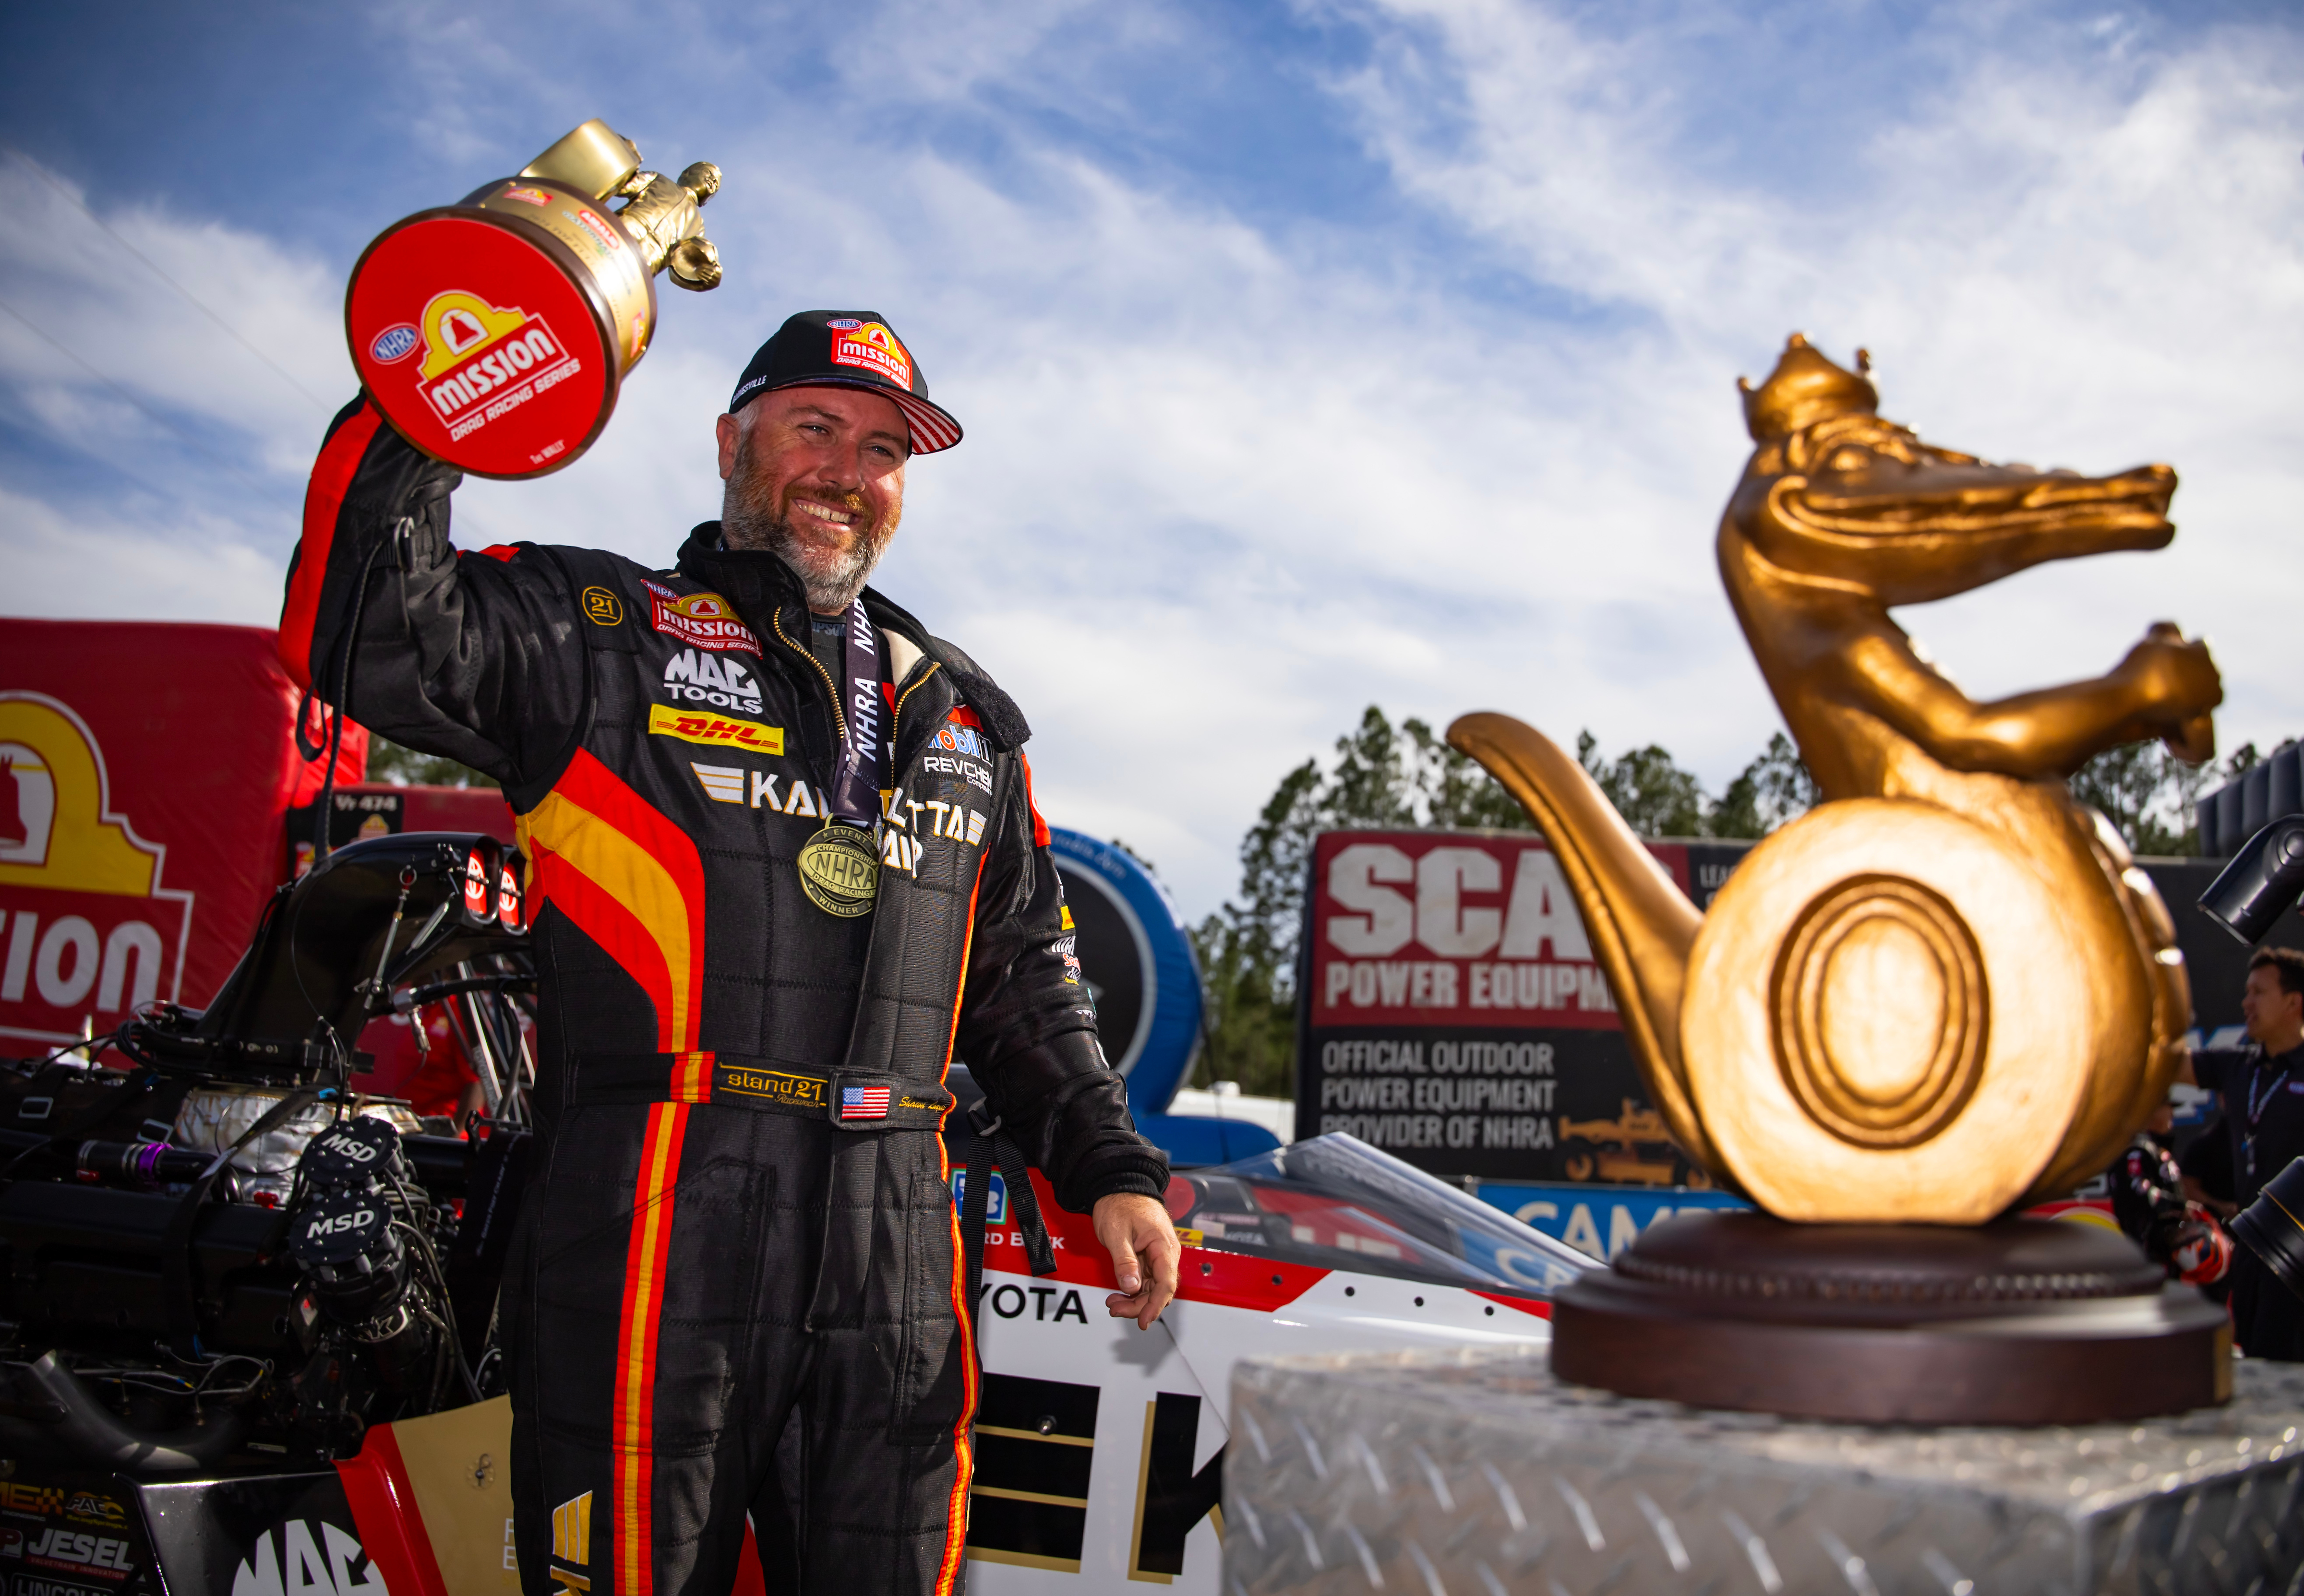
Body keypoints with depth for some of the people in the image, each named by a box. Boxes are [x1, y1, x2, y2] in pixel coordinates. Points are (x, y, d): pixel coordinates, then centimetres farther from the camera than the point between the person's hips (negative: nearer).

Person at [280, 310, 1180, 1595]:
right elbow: (366, 640, -13)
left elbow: (1027, 982, 22)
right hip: (660, 1247, -4)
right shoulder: (603, 634, 5)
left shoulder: (966, 719, 19)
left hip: (895, 1274, 4)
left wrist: (1112, 1170, 14)